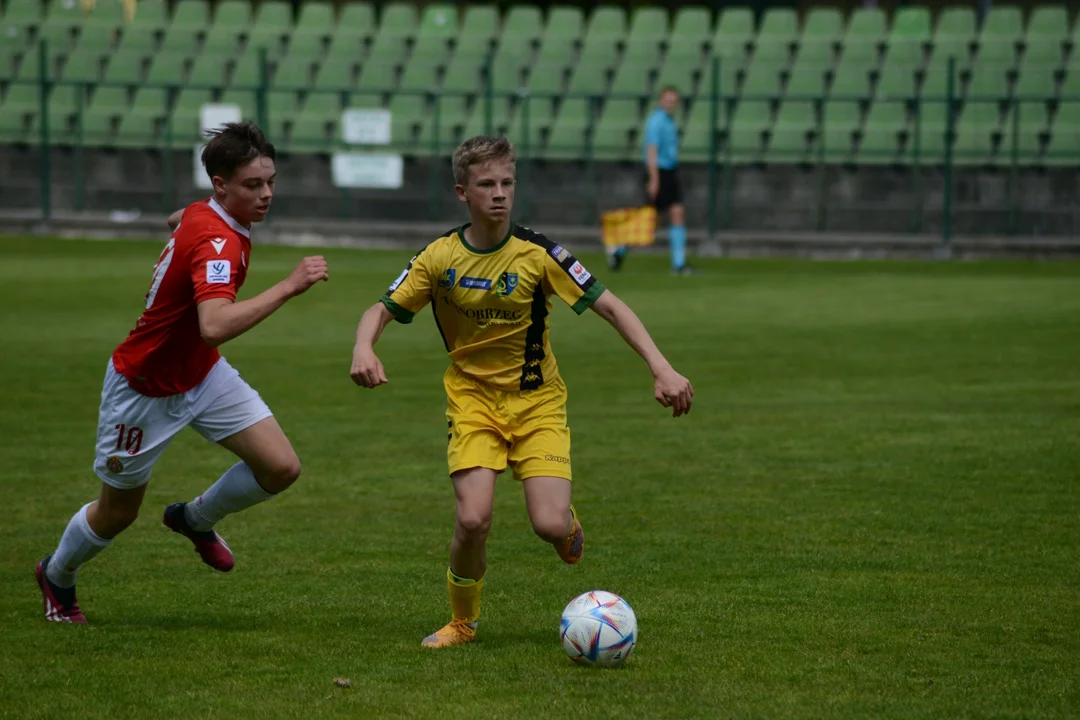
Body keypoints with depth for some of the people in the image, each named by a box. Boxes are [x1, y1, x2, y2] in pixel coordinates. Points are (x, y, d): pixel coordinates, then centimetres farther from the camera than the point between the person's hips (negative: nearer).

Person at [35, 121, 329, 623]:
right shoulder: (217, 242, -35)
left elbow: (179, 220, 20)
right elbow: (215, 327, -52)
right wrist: (289, 287, -51)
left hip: (201, 374, 8)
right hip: (144, 389, -8)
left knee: (281, 467, -7)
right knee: (118, 512, 12)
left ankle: (196, 519, 22)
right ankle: (57, 576, 43)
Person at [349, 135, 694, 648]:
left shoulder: (537, 253, -11)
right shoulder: (441, 257, -6)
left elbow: (609, 306, -10)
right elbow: (382, 310, 1)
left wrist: (661, 369, -21)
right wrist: (363, 349, -23)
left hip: (537, 401, -1)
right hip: (471, 399, 1)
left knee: (549, 525, -17)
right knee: (472, 519, -19)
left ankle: (568, 527, 23)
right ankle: (462, 623, 7)